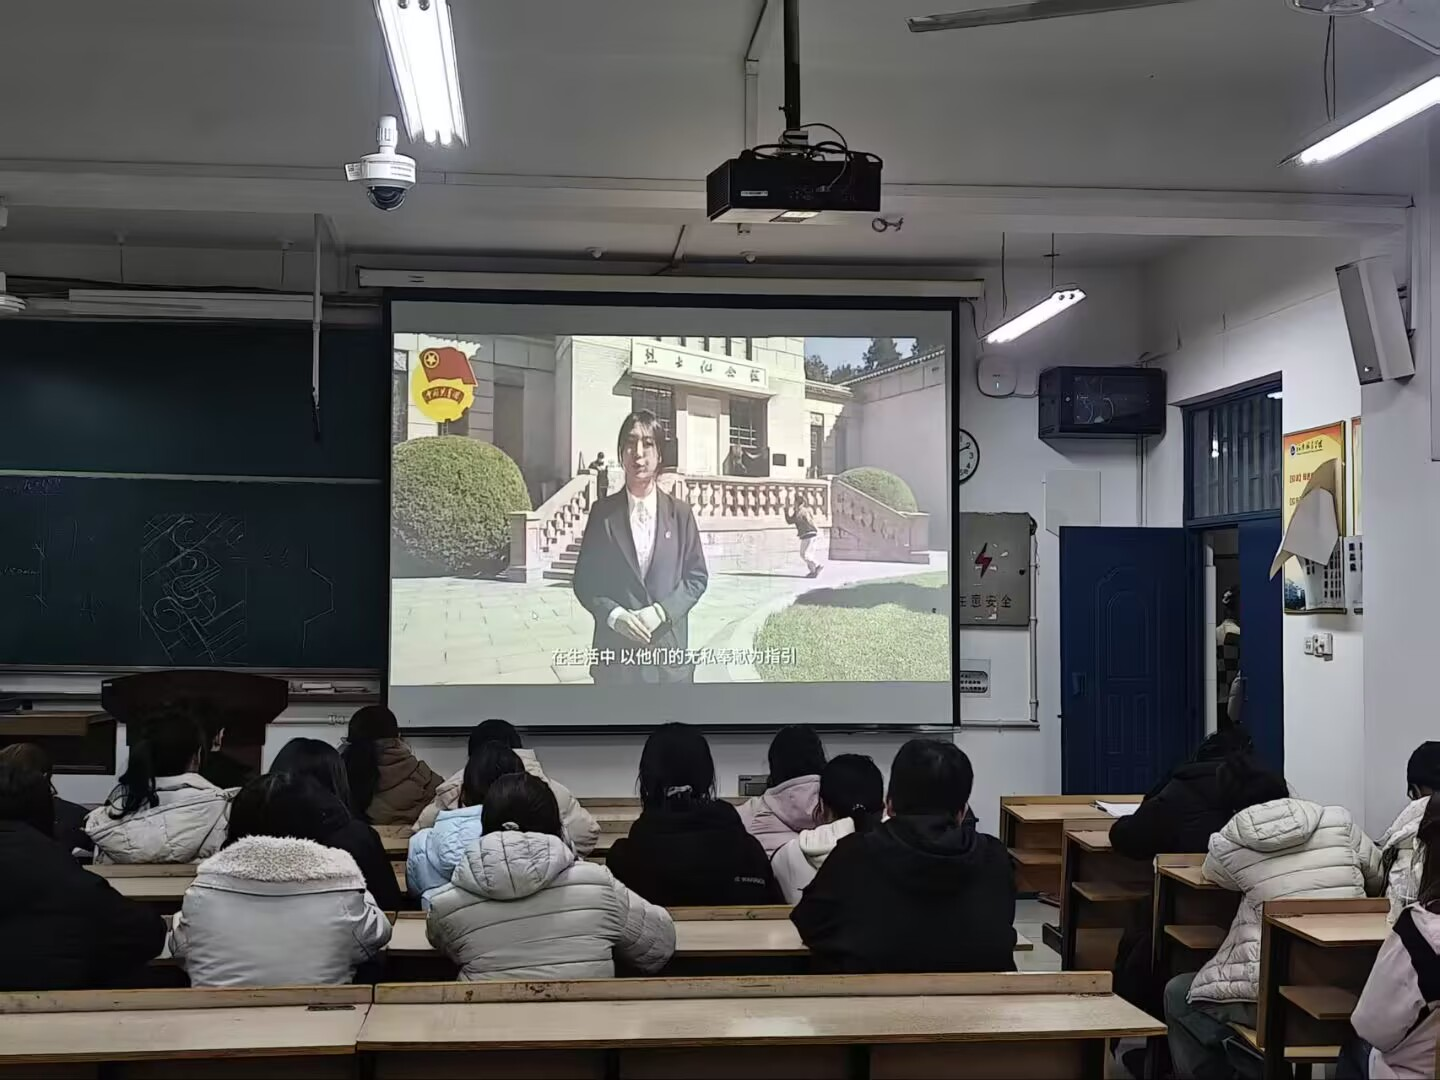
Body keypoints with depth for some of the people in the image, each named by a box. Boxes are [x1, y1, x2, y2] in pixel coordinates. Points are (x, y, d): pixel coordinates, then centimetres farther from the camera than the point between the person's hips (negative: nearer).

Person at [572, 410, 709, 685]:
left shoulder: (680, 513, 3)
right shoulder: (603, 512, 1)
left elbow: (697, 576, 4)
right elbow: (584, 579, 3)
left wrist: (661, 611, -11)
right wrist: (613, 614, -13)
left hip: (669, 650, 1)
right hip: (615, 652, 0)